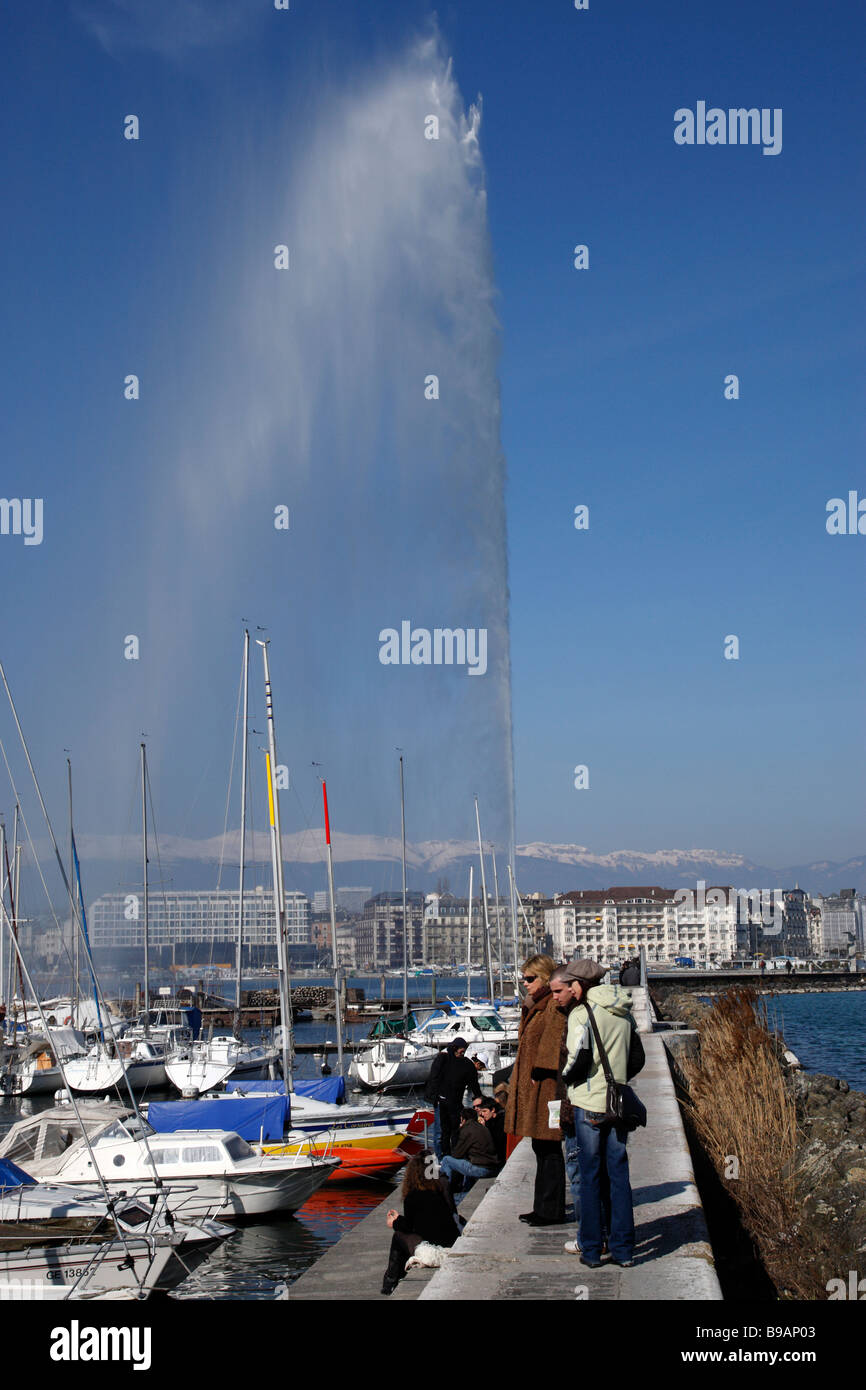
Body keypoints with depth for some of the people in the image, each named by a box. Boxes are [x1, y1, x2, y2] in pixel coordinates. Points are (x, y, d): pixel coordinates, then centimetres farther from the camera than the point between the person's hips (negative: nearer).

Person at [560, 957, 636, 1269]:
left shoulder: (582, 1013, -11)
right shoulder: (624, 1012, 9)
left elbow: (577, 1056, -16)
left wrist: (565, 1077, 2)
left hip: (590, 1103, -5)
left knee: (590, 1177, 3)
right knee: (619, 1175, 9)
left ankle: (590, 1248, 7)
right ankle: (623, 1248, 11)